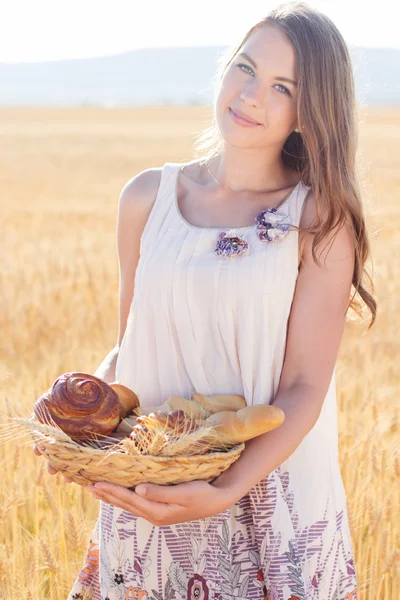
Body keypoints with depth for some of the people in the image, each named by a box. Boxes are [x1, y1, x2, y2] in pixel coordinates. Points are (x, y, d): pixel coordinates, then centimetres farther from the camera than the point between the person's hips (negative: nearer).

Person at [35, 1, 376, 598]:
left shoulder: (320, 220, -9)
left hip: (270, 490, -3)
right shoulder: (148, 197, 1)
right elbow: (128, 348, 9)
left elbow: (304, 388, -12)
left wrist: (224, 493, -24)